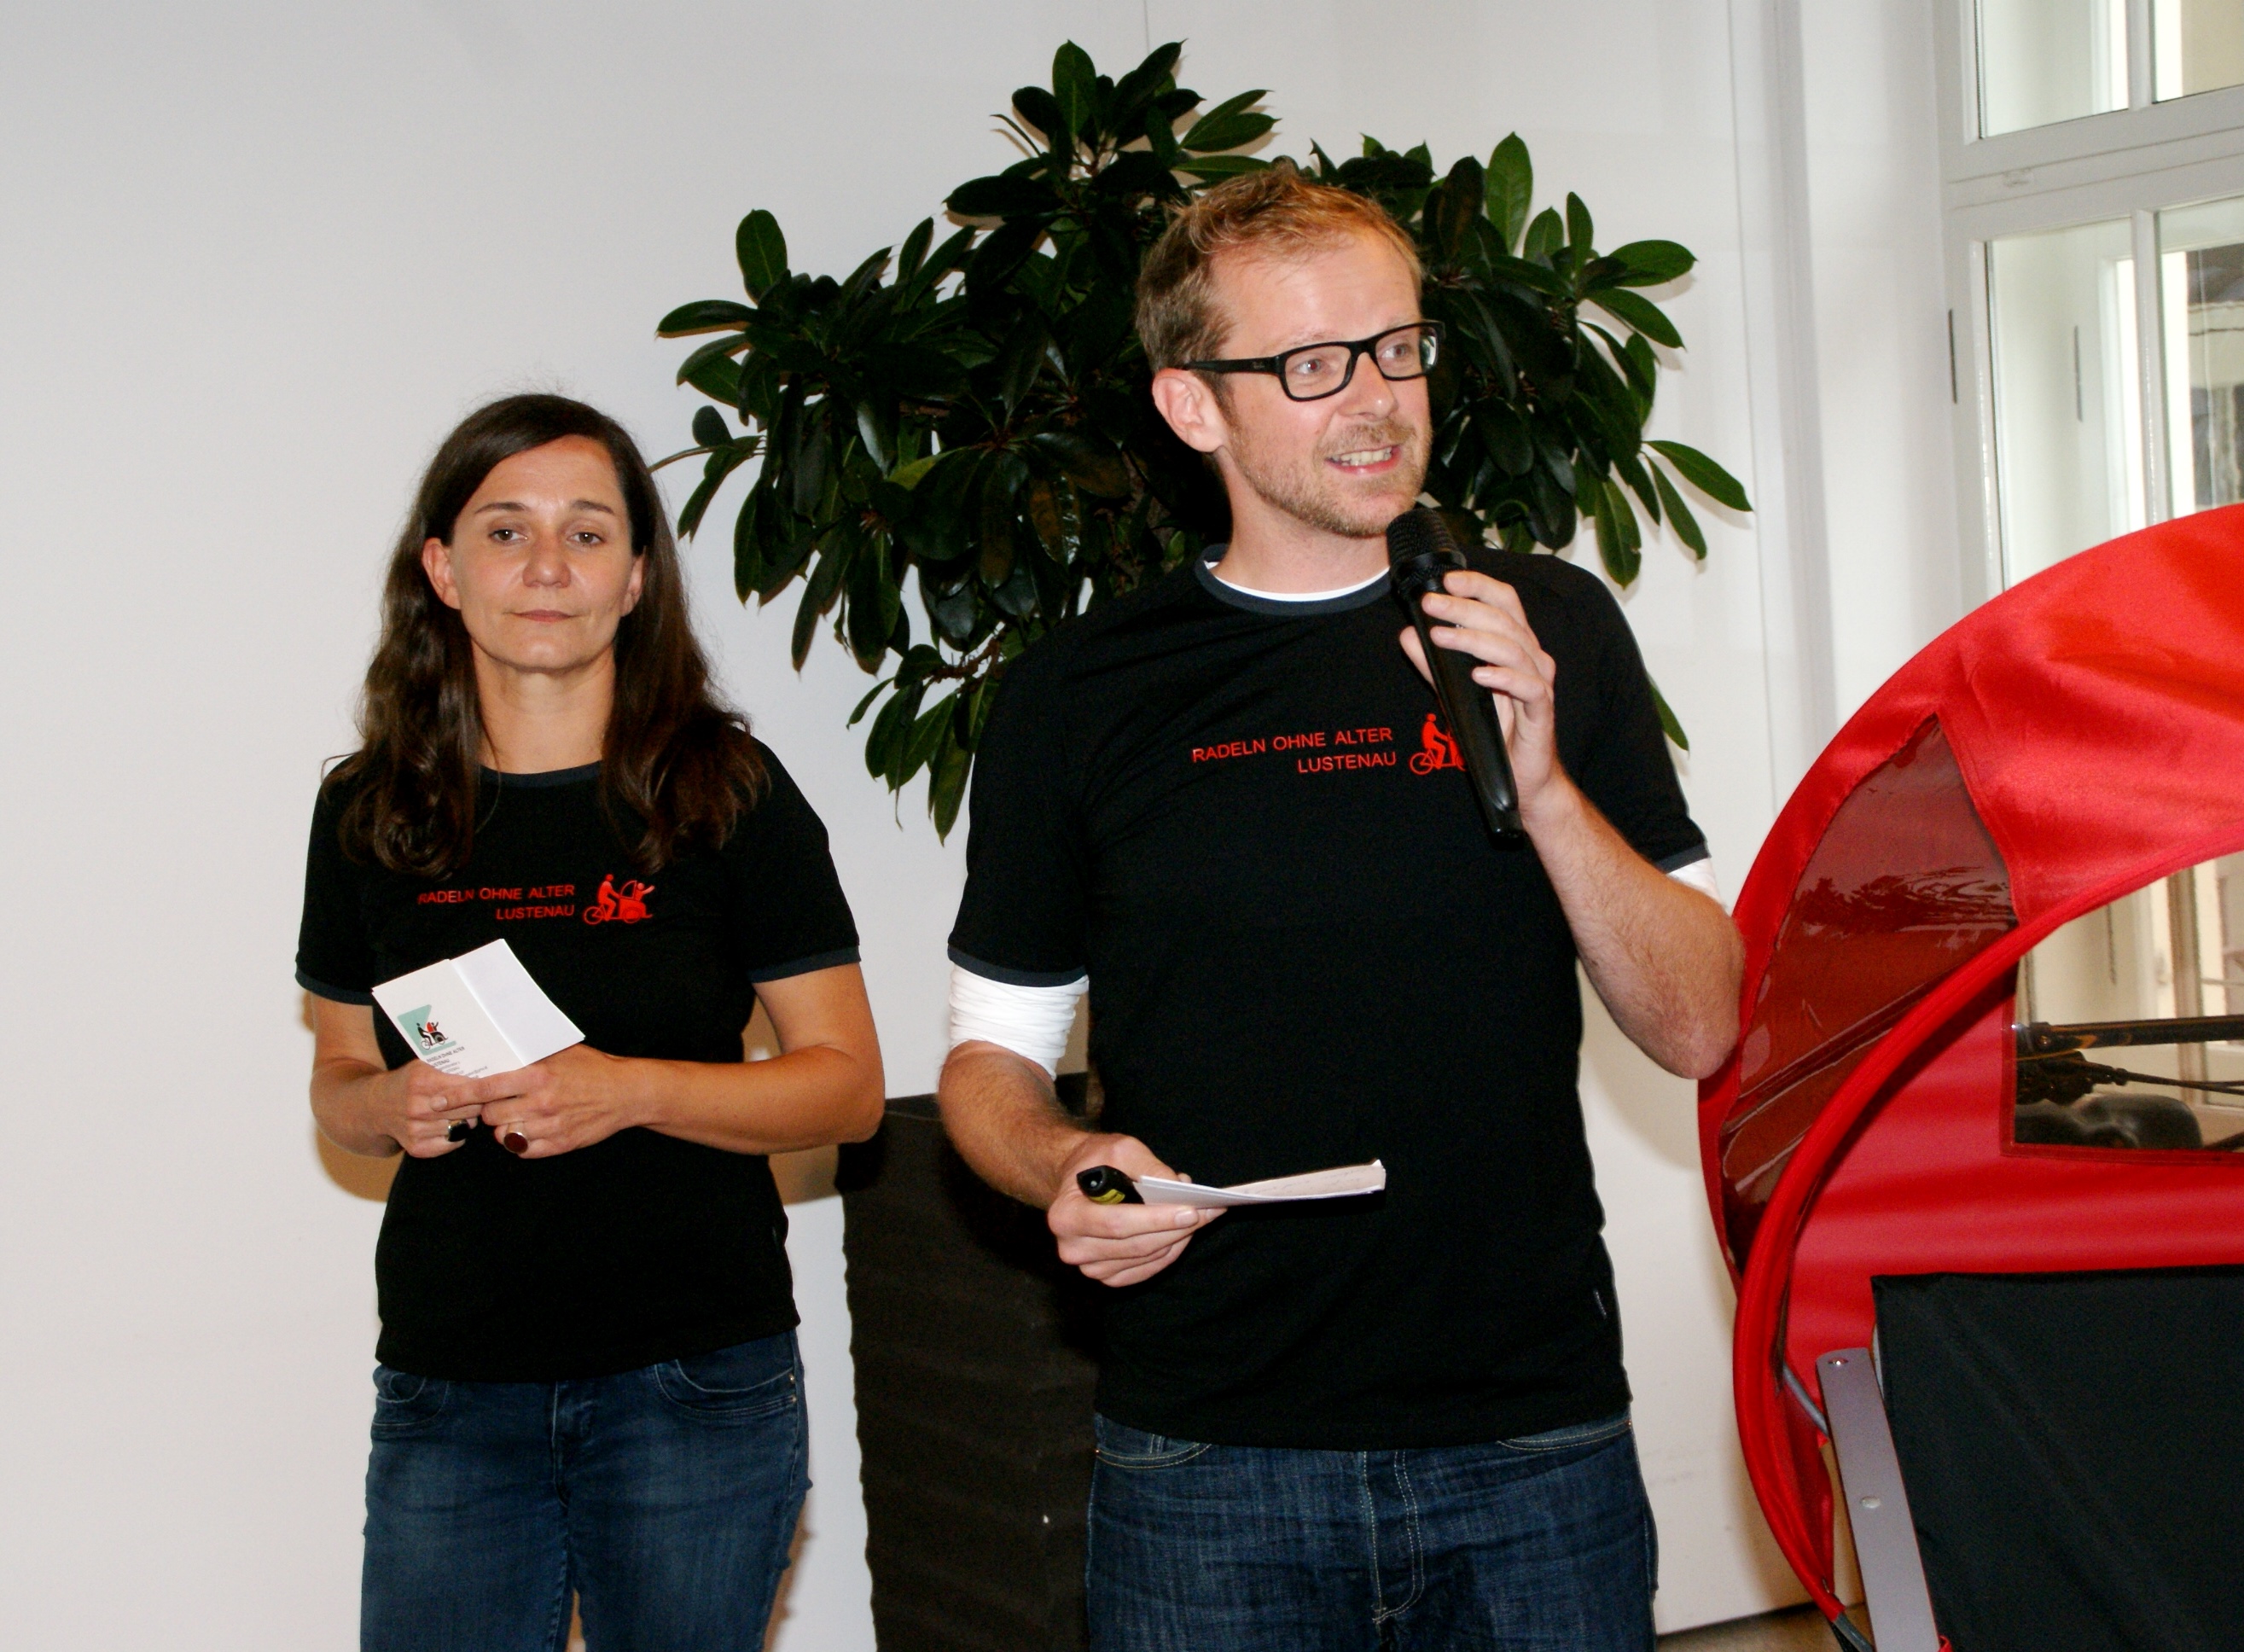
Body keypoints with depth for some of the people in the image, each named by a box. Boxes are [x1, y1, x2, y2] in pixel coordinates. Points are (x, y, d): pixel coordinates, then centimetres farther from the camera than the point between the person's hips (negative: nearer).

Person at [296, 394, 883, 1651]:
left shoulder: (727, 795, -2)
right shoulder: (371, 812, 6)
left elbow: (849, 1086, -2)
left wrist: (632, 1090, -16)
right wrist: (393, 1105, -7)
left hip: (691, 1389, -2)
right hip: (449, 1392, 2)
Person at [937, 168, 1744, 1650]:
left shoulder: (1554, 628, 5)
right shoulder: (1081, 695, 3)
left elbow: (1698, 1029, 2)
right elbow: (992, 1054, 10)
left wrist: (1540, 779, -12)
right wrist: (1064, 1169, -12)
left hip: (1537, 1434, 1)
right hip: (1209, 1459, 0)